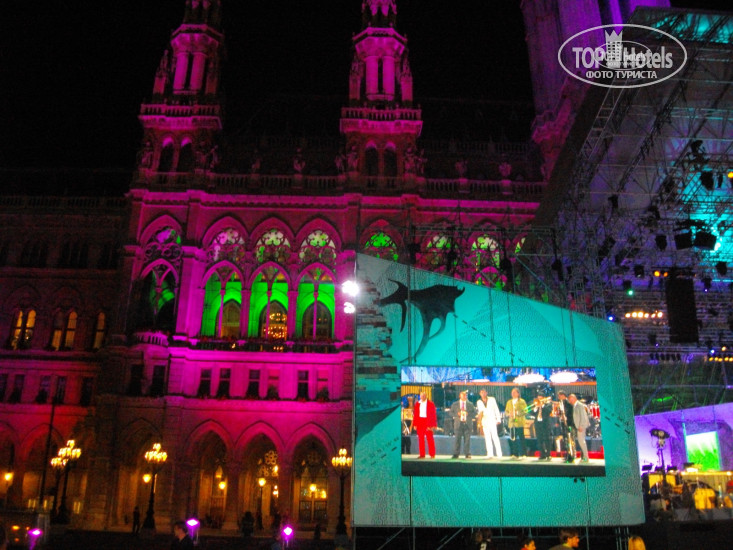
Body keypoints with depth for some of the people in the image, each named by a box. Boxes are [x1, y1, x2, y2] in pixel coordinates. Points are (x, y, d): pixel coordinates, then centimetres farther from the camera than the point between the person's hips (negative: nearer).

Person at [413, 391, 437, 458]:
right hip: (419, 423, 3)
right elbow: (415, 414, 11)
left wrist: (433, 425, -8)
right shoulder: (417, 404, 11)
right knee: (420, 439, 4)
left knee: (430, 438, -2)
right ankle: (422, 454, 11)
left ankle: (432, 454, 6)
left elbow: (433, 415, -1)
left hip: (428, 423, -3)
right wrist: (415, 424, 4)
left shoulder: (431, 404, 1)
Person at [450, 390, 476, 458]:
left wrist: (468, 414, -10)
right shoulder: (455, 404, 11)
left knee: (467, 439, -2)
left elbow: (474, 413, 8)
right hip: (458, 424, -1)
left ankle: (467, 454, 3)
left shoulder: (470, 404, 12)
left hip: (467, 424, 1)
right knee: (457, 439, -3)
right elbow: (451, 413, 7)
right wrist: (457, 414, -11)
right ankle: (456, 454, 0)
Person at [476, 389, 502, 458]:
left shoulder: (492, 399, 7)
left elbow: (496, 409, 6)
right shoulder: (479, 402, 12)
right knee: (487, 437, -1)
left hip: (492, 420, -2)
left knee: (495, 436, -11)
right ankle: (490, 454, 0)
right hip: (484, 421, 3)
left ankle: (499, 454, -10)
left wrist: (498, 419, 0)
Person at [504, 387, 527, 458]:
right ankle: (515, 454, 9)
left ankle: (522, 454, -2)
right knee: (513, 439, 3)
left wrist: (517, 413, -17)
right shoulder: (509, 402, 18)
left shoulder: (522, 401, 3)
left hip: (519, 423, -4)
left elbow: (525, 411, -6)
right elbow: (506, 411, 18)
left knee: (521, 438, -6)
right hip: (512, 423, 4)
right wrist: (509, 414, -3)